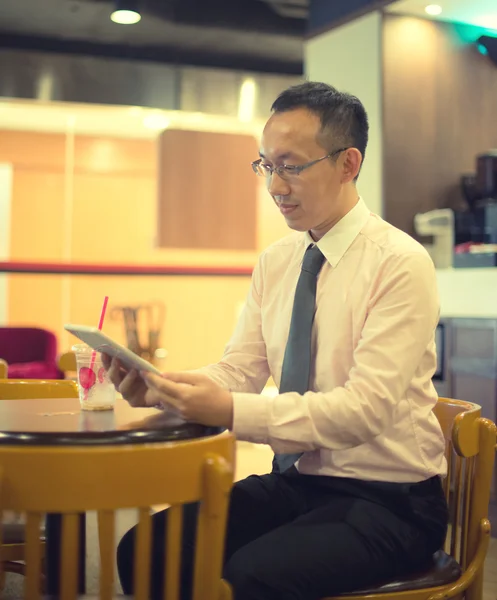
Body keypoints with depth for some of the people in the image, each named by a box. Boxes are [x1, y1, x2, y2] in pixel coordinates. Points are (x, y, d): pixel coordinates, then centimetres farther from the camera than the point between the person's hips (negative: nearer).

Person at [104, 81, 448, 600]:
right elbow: (239, 371, 3)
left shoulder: (400, 263, -14)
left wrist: (231, 411, -31)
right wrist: (158, 388, -17)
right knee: (144, 551, -11)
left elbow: (368, 406, -23)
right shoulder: (274, 262, 6)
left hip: (386, 500, -5)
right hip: (293, 481, 6)